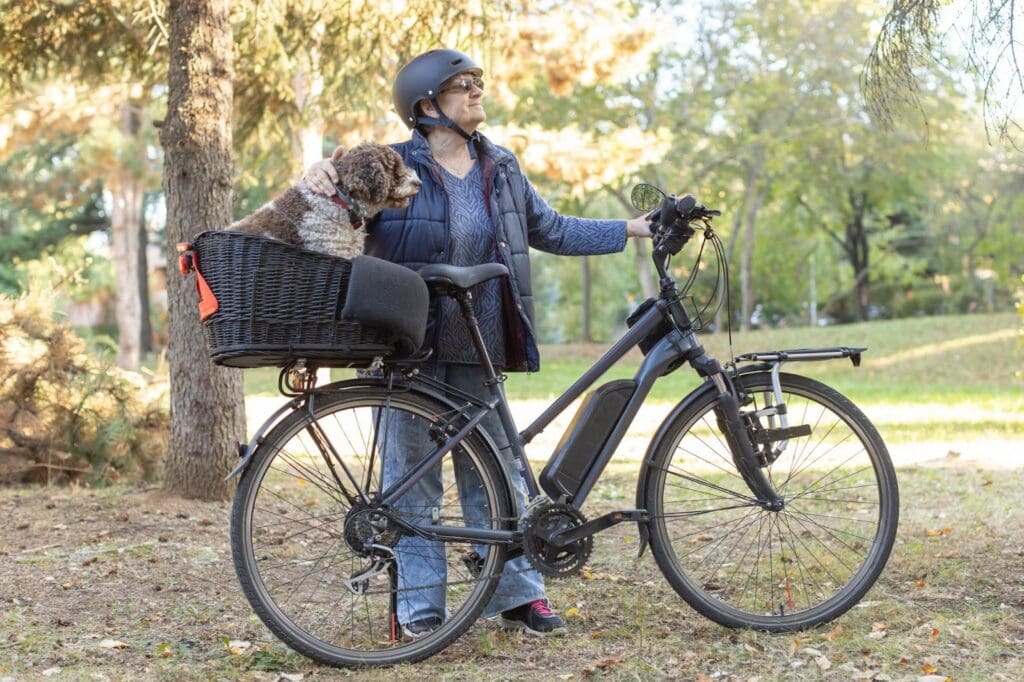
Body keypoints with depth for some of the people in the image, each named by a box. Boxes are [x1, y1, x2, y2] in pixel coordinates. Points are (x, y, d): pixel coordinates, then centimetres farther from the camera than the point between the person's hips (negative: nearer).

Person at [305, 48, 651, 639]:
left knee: (495, 465, 8)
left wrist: (636, 229, 11)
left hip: (476, 347, 4)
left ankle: (518, 593, 17)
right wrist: (320, 176, -26)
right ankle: (420, 607, 11)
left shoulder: (501, 169, 11)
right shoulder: (395, 166, -4)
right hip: (408, 347, -4)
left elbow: (552, 230, 17)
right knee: (412, 472, 2)